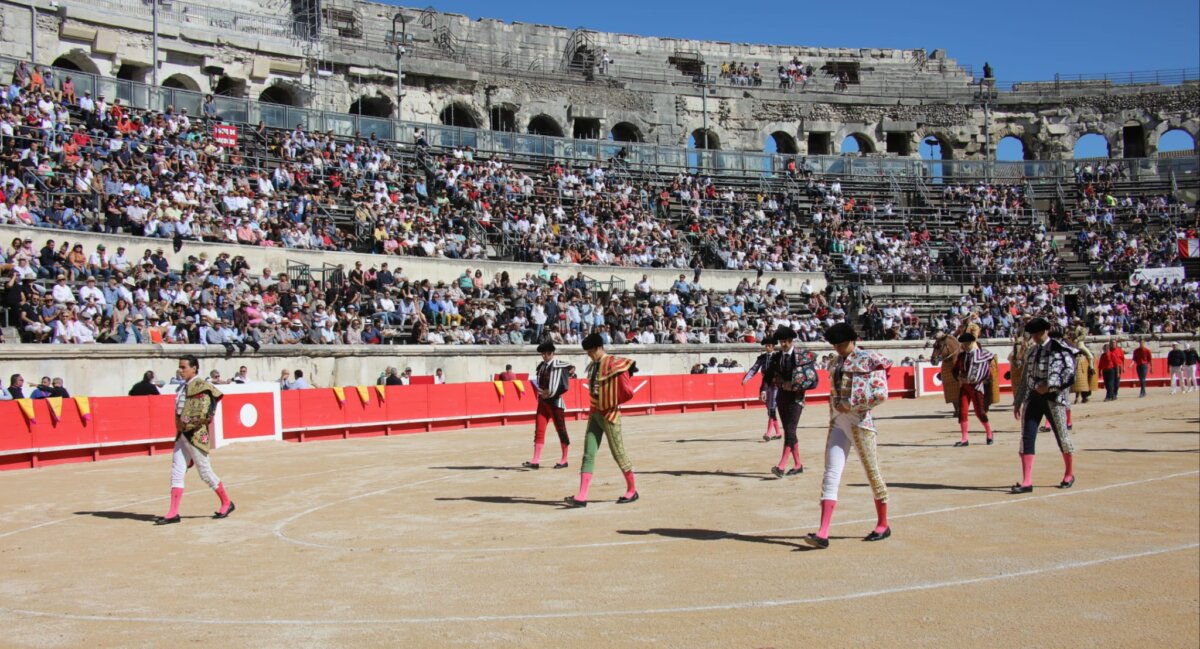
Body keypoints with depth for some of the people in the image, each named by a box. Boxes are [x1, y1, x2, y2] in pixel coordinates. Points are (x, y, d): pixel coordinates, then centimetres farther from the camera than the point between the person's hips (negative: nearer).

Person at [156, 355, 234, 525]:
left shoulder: (201, 386, -12)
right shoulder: (184, 387, 13)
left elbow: (203, 414, -20)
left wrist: (185, 424, -15)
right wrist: (180, 427, 9)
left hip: (196, 435, -8)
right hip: (183, 435, 8)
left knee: (205, 473, 1)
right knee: (176, 472, 2)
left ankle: (227, 503, 17)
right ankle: (173, 513, 2)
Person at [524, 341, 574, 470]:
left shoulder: (558, 364, -6)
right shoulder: (541, 366, 10)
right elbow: (537, 383, 12)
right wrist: (542, 392, -9)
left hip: (556, 401, -5)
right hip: (543, 401, 5)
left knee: (561, 430, 3)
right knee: (539, 431, 1)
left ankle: (564, 460, 13)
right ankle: (536, 461, 2)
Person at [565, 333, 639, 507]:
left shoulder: (612, 363, -13)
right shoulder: (592, 366, 11)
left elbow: (628, 363, -26)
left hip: (609, 414, -7)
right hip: (594, 413, 7)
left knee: (618, 453, 2)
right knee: (588, 455, 1)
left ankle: (632, 491, 19)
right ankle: (582, 497, -1)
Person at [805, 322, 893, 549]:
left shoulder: (870, 360, -5)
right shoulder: (835, 364, 15)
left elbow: (881, 394, -13)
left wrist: (851, 404, -15)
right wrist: (836, 406, 6)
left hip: (859, 422, -6)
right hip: (837, 422, 6)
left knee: (872, 473, 6)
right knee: (830, 476, -5)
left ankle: (883, 526, 24)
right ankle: (823, 534, -10)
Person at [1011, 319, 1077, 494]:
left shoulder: (1059, 348, -4)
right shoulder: (1031, 352, 14)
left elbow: (1069, 372, -13)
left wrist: (1049, 386, -20)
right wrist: (1017, 402, 17)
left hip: (1053, 398, -5)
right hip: (1032, 398, 5)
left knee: (1062, 437, 7)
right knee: (1027, 438, -5)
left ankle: (1069, 475, 29)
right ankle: (1027, 482, -6)